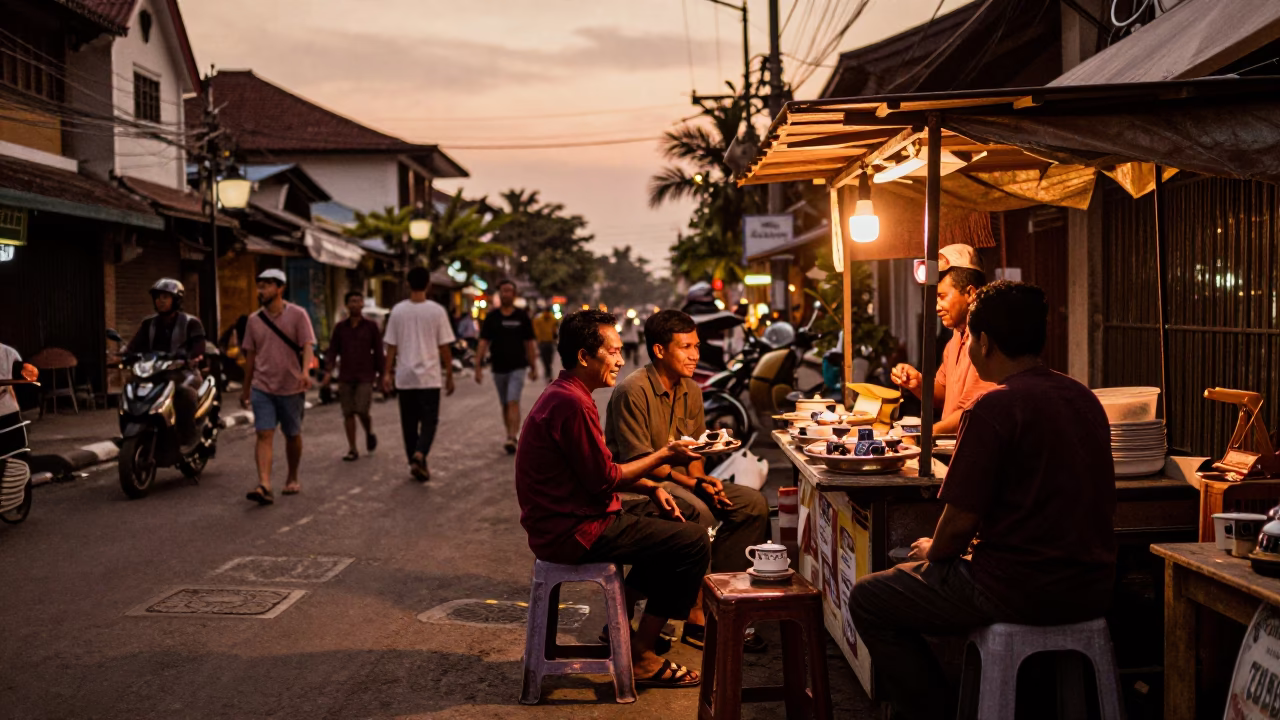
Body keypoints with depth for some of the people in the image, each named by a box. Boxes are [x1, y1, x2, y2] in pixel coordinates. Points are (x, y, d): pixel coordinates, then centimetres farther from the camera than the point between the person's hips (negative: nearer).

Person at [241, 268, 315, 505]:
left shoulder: (297, 315, -4)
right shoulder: (254, 320, 7)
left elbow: (307, 346, -13)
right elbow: (250, 355, 14)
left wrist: (305, 371, -32)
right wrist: (245, 388, 17)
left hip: (292, 388, -2)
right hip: (262, 388, 2)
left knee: (293, 435, 12)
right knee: (264, 435, -10)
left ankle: (292, 479, 30)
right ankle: (264, 486, -19)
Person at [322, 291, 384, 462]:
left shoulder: (371, 326, 2)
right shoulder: (340, 327, 7)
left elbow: (378, 352, 5)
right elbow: (332, 351, 6)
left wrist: (380, 374, 4)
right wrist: (328, 371, -7)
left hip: (365, 377, -3)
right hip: (345, 377, 3)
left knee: (362, 411, -12)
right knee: (348, 413, 3)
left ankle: (369, 433, 20)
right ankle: (352, 449, 10)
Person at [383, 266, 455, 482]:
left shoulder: (398, 310, -1)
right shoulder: (436, 310, -6)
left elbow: (391, 346, 1)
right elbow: (445, 347, -3)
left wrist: (387, 373, 7)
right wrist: (449, 375, 5)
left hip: (404, 377, 2)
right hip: (429, 376, -2)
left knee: (409, 422, 12)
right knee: (429, 420, 4)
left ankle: (416, 464, 16)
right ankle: (419, 455, -19)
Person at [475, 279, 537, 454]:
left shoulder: (522, 317, 1)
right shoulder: (491, 317, 3)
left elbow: (529, 344, 5)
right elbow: (484, 343, 1)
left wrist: (533, 367, 5)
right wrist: (478, 366, -6)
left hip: (517, 367, -3)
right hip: (499, 367, 3)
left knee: (513, 402, -15)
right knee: (505, 405, 12)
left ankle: (511, 439, -22)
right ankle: (511, 436, 26)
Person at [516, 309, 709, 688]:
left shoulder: (565, 393, 12)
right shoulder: (572, 403, -23)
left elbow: (600, 469, 16)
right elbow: (603, 479, -20)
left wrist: (652, 487, 5)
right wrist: (663, 456, -10)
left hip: (575, 513, 11)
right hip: (573, 531, -11)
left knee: (682, 513, 19)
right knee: (693, 542, -12)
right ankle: (641, 656, -4)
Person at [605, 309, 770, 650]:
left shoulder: (691, 391, 9)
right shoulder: (633, 391, -17)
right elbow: (637, 461, -19)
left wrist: (703, 479, -10)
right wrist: (693, 484, -23)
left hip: (680, 478, 9)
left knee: (754, 504, -7)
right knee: (698, 513, -35)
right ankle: (697, 615, -21)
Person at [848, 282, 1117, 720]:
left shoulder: (996, 406, -18)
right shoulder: (1085, 399, 7)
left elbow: (960, 522, -17)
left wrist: (933, 551, 7)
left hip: (1022, 594, -8)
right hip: (1090, 591, 8)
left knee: (867, 600, 8)